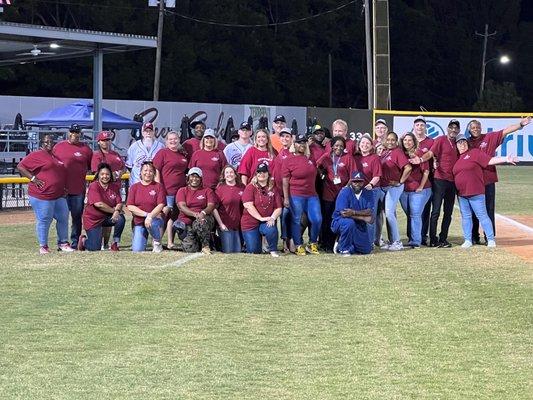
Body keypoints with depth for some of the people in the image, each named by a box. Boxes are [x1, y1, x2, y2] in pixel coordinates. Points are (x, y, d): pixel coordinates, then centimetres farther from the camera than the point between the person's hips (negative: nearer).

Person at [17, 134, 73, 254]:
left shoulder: (57, 156, 17)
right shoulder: (36, 155, -5)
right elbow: (20, 167, -9)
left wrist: (65, 188, 17)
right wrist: (33, 178, -16)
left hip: (59, 195, 7)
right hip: (42, 196, -7)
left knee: (63, 218, 9)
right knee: (44, 220, -3)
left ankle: (63, 243, 22)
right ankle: (43, 246, 8)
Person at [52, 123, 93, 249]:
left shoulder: (85, 149, 7)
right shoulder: (58, 147, 8)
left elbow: (92, 167, 10)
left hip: (79, 190, 0)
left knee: (77, 216, 5)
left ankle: (75, 242, 12)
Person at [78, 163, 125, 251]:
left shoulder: (113, 187, 2)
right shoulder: (93, 186, -14)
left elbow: (119, 203, -4)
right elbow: (98, 204, -24)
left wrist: (117, 211, -26)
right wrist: (113, 210, -16)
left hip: (106, 217, 5)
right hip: (93, 220, -5)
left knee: (121, 219, -27)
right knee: (95, 248, -12)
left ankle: (115, 244, -7)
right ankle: (84, 240, 25)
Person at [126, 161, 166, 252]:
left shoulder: (158, 186, 4)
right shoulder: (134, 187, 8)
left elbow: (161, 205, -7)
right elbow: (130, 206, -2)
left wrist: (150, 216, -22)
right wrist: (146, 214, -13)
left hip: (155, 219, -1)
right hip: (139, 221, 1)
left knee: (152, 224, -40)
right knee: (137, 250, -15)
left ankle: (157, 242, -9)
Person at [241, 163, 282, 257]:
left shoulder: (273, 189, 7)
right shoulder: (250, 188, -3)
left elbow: (278, 208, 3)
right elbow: (248, 205, -15)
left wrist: (272, 218, -17)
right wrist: (261, 218, -21)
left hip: (266, 223, 2)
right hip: (250, 223, -1)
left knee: (272, 230, -34)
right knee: (254, 251, -9)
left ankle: (273, 250, -8)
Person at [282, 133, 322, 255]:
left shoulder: (311, 159, 11)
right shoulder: (288, 161, -3)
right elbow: (285, 182, -6)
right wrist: (286, 198, -10)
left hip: (312, 195, 4)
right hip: (296, 196, -4)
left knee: (317, 220, -2)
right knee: (296, 221, 2)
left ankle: (312, 244, 15)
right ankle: (299, 246, 12)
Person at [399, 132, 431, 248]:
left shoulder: (419, 153, -4)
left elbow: (426, 172, -7)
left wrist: (420, 187, -9)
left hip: (418, 190, -5)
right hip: (404, 190, 5)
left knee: (415, 215, -9)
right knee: (409, 215, 10)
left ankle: (416, 240, -8)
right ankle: (411, 238, 15)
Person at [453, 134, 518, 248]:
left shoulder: (474, 152, -2)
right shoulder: (457, 158, 14)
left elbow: (490, 160, -9)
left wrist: (505, 159, -18)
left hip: (476, 193, -6)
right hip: (461, 194, 6)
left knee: (482, 216, -4)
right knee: (465, 217, 8)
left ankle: (491, 240, -1)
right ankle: (468, 240, 13)